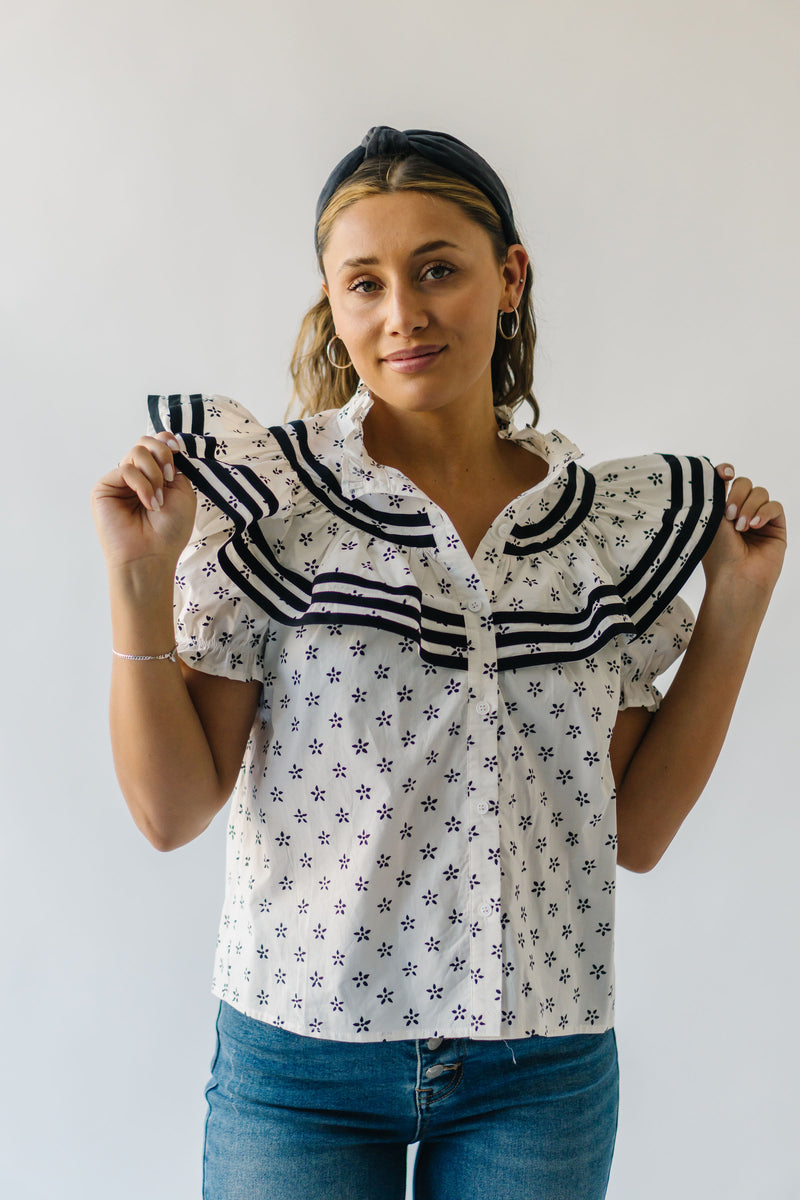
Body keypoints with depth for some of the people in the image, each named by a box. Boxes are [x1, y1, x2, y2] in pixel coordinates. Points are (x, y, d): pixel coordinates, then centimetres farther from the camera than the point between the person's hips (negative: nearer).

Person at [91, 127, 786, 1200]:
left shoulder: (617, 521, 0)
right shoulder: (267, 497, -8)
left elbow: (637, 831, 2)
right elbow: (172, 810, -8)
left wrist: (736, 605, -1)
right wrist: (141, 581, -18)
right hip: (302, 1060, -2)